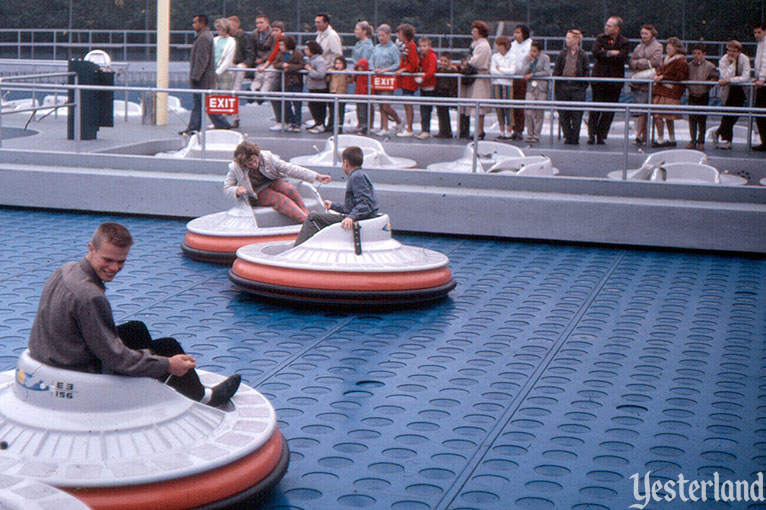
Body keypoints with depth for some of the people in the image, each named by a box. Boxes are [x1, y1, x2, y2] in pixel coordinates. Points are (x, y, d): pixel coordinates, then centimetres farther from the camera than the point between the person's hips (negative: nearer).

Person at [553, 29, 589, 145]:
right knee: (563, 114, 2)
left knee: (576, 115, -1)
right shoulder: (562, 54, 7)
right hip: (563, 87, 2)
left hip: (577, 88, -2)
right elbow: (556, 70, 9)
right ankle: (568, 136, 12)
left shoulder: (583, 56, 1)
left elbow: (586, 72, 4)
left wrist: (584, 85, -4)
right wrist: (555, 84, 2)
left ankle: (575, 138, 7)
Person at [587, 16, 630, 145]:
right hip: (599, 77, 0)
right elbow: (596, 52, -11)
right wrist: (612, 53, -11)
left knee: (609, 112, 1)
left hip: (615, 80, 0)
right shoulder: (601, 38, 7)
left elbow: (621, 58, -14)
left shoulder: (625, 42, 2)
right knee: (595, 109, -3)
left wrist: (605, 54, -9)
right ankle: (591, 135, 3)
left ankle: (602, 135, 9)